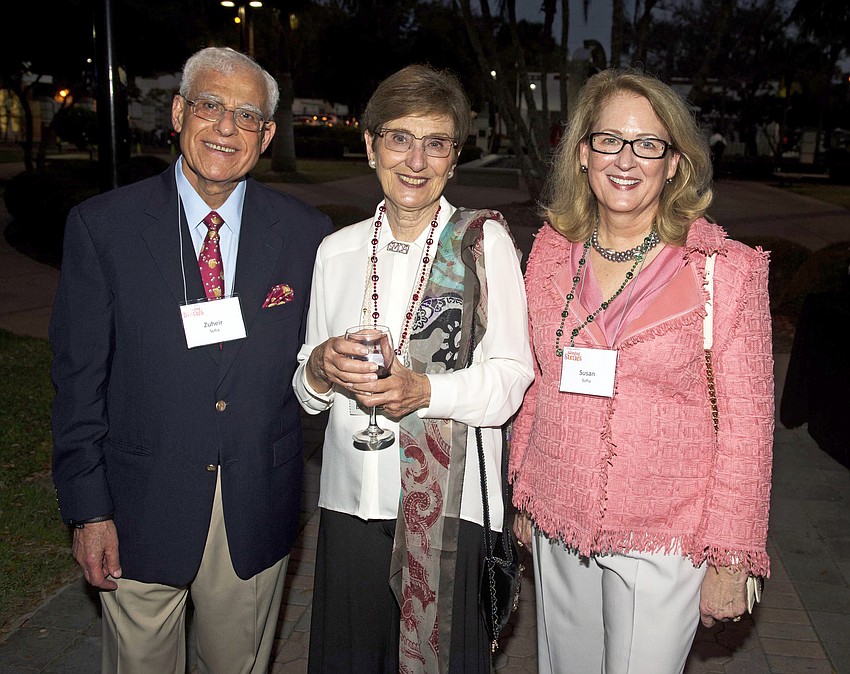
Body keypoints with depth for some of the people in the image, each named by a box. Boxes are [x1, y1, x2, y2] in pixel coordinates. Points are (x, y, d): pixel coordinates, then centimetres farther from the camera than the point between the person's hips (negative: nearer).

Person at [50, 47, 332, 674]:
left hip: (257, 518, 1)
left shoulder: (306, 234, -3)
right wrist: (88, 509, -5)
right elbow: (79, 376, -5)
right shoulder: (101, 226, -7)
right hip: (141, 515, -1)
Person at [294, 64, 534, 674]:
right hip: (351, 496, 4)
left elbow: (512, 375, -7)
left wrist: (424, 390, -23)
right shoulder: (337, 251, 7)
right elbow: (307, 392, 12)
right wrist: (321, 369, -10)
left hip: (451, 498, -3)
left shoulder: (484, 241, -4)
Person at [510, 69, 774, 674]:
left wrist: (730, 557, -8)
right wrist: (523, 496, 12)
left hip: (663, 537, -3)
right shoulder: (553, 250, 1)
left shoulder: (725, 270, -11)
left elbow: (747, 421, -8)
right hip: (558, 524, 4)